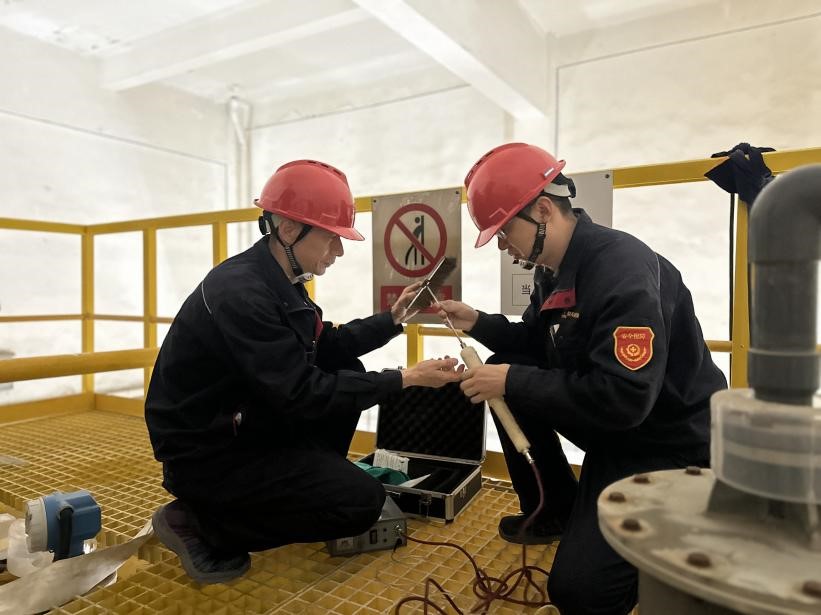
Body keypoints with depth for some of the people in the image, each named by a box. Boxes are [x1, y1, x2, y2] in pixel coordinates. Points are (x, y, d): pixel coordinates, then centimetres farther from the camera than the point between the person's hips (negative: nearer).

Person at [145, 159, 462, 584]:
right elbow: (301, 394, -28)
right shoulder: (240, 292, -28)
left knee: (349, 373, 6)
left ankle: (310, 482, 14)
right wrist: (405, 379, -24)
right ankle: (198, 523, -2)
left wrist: (392, 319, 1)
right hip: (207, 453, -9)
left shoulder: (278, 281, 2)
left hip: (246, 422, 9)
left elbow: (327, 347, 11)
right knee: (362, 501, -12)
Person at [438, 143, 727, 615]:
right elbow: (538, 344, 13)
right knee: (506, 371, 0)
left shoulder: (623, 269, -28)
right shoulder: (555, 269, 1)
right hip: (613, 427, 9)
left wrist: (513, 382, -27)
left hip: (670, 444, -9)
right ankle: (556, 510, 15)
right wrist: (478, 322, -2)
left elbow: (623, 399, -34)